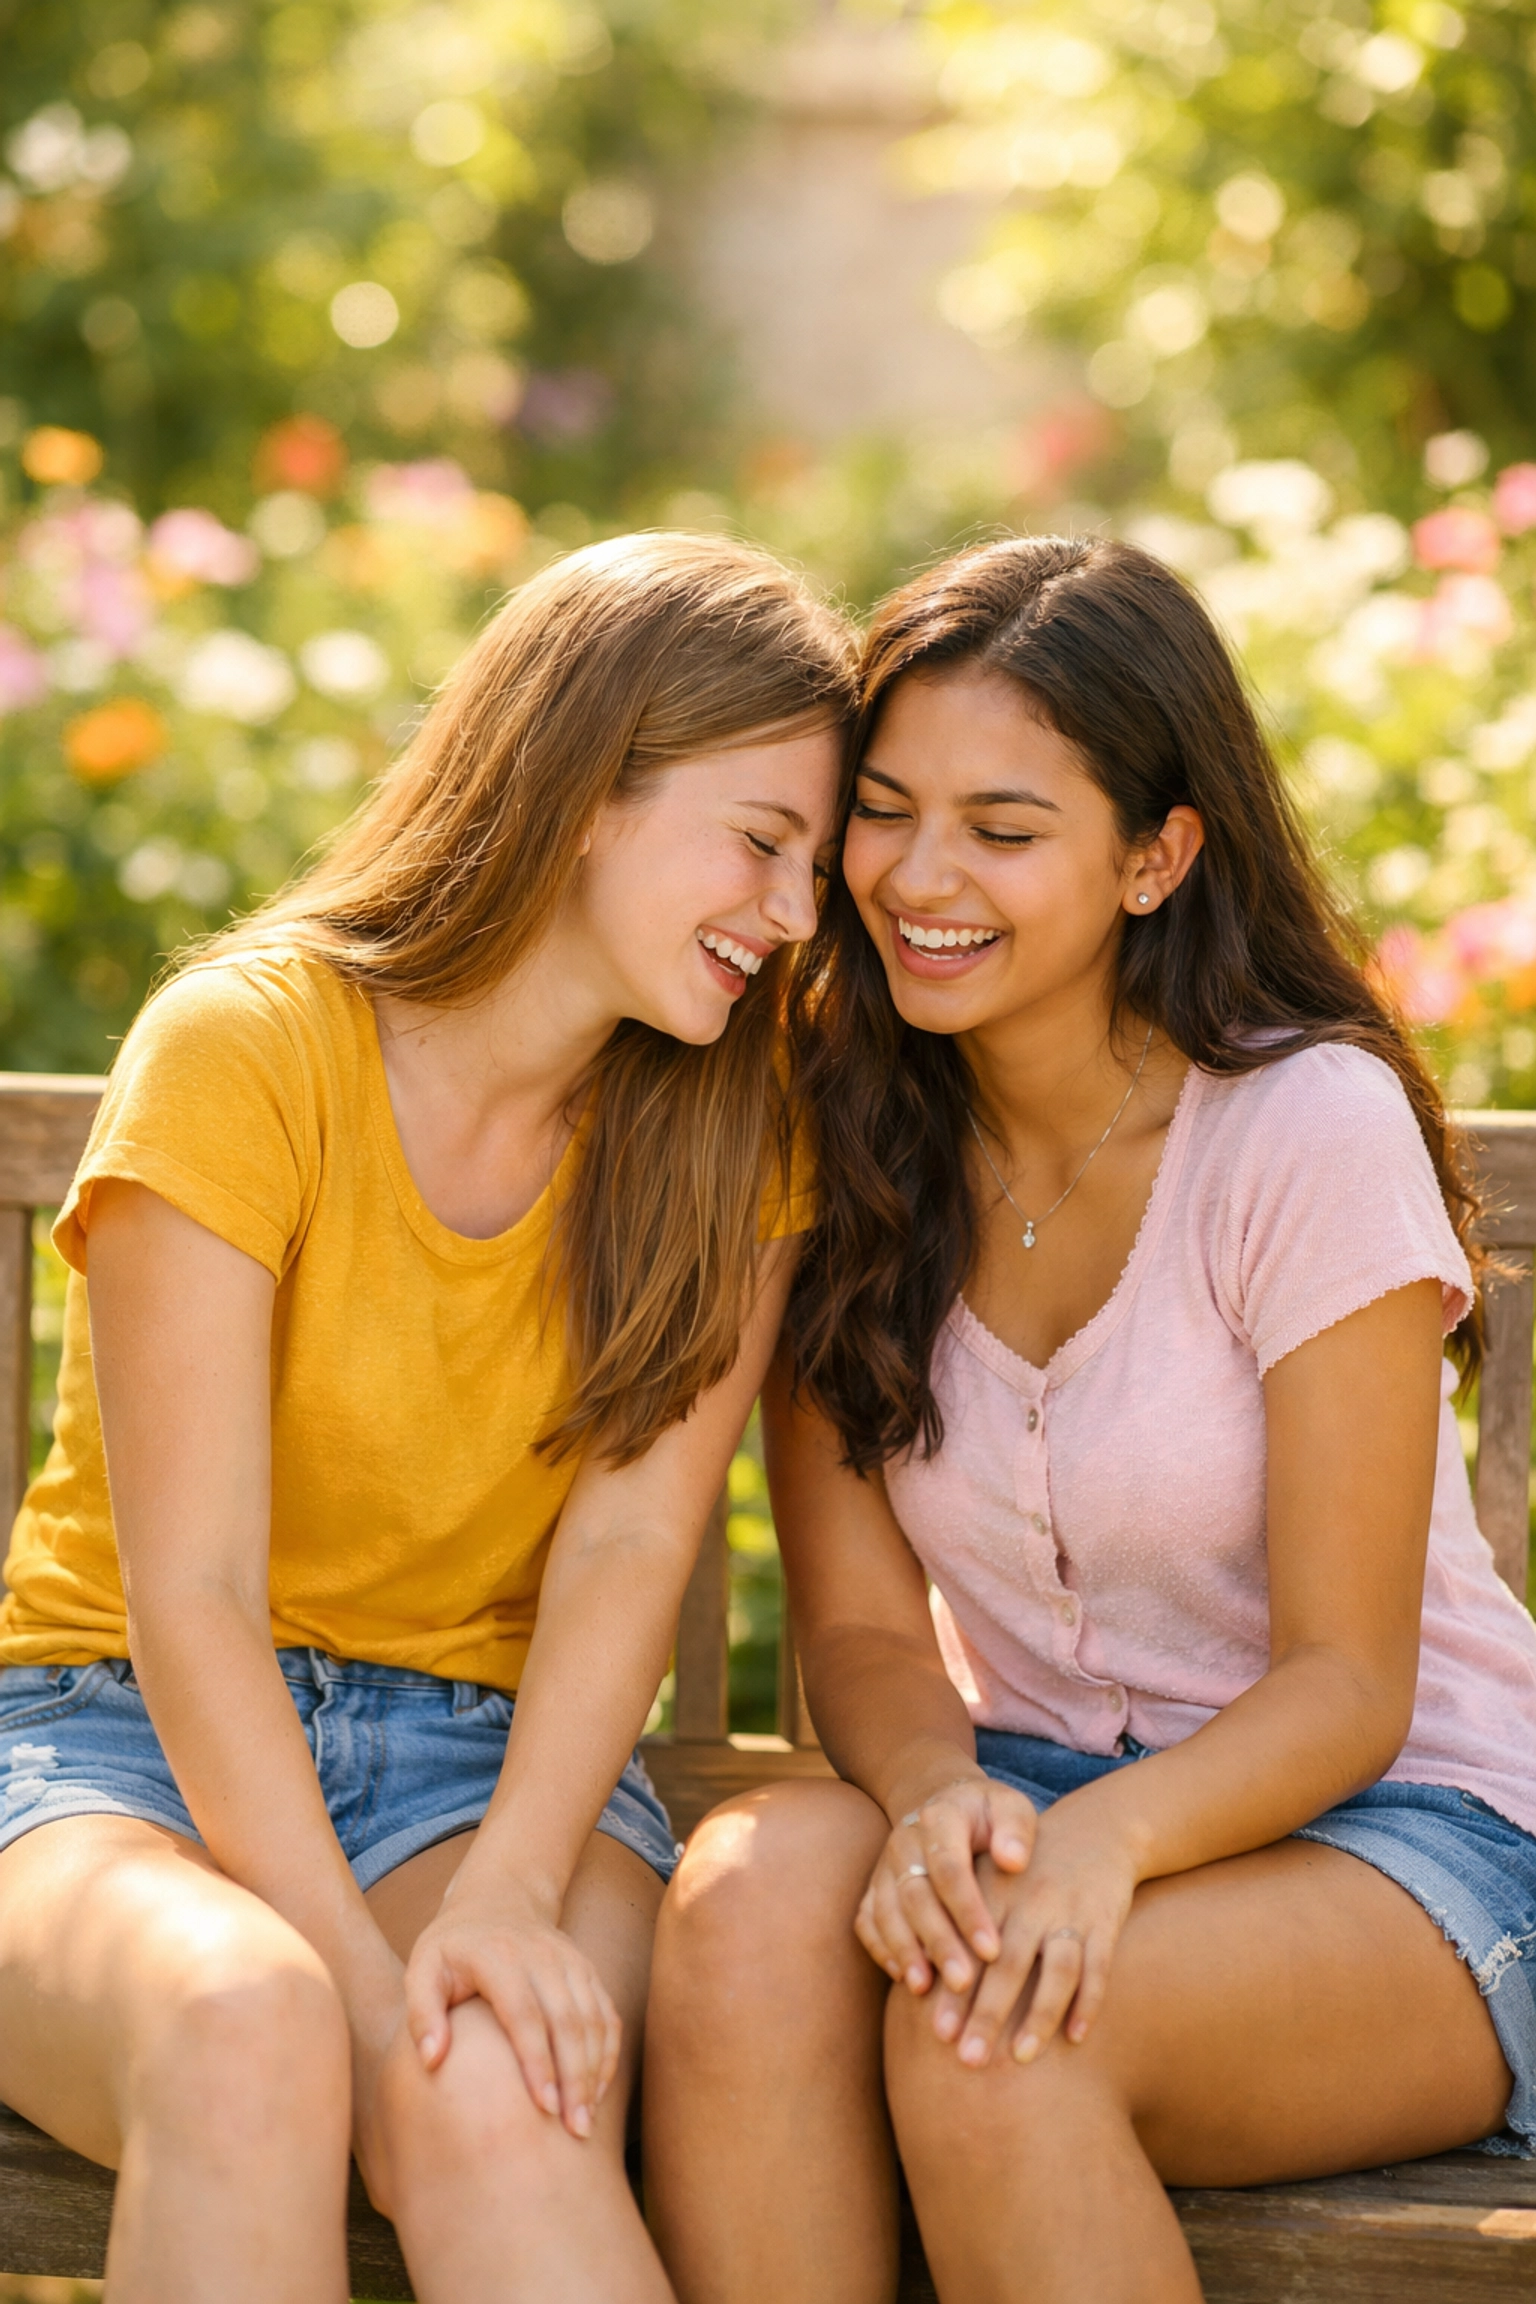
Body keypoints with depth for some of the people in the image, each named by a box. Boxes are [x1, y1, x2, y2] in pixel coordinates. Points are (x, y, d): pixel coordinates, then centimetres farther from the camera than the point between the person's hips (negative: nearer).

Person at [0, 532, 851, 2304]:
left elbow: (632, 1537, -8)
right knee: (246, 2029, -36)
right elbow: (190, 1601, -16)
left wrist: (508, 1891, -24)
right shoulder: (239, 1049, -13)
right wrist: (368, 1994, -24)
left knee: (506, 2099, -33)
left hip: (495, 1751, 2)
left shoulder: (728, 1124, 2)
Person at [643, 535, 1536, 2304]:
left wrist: (1101, 1842, -32)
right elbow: (863, 1624, -2)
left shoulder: (1313, 1129, -14)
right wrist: (940, 1797, -25)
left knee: (997, 2021, -34)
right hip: (1029, 1794, 4)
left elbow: (1344, 1682, -13)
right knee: (754, 1888, -30)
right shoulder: (840, 1138, -1)